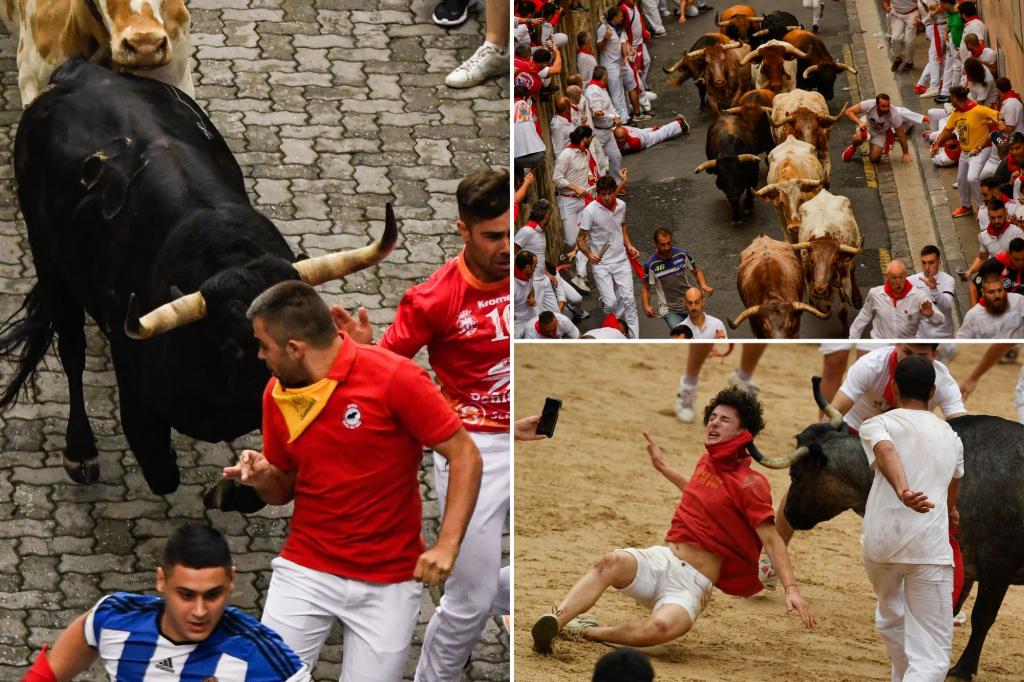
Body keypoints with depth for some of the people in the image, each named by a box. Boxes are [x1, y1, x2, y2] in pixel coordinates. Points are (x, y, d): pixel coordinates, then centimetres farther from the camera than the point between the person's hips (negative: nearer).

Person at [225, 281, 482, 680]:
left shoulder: (396, 378, -15)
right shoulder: (277, 393, 2)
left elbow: (465, 458, -11)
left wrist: (446, 545, -20)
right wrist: (262, 476, -9)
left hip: (389, 581, -3)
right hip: (305, 570, 3)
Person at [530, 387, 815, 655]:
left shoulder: (749, 484, -6)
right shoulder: (709, 460, 15)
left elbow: (771, 539, -13)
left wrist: (791, 589, -24)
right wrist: (664, 468, 44)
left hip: (692, 583, -5)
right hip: (658, 559, 6)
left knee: (662, 627, -39)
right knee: (612, 562, -31)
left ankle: (586, 632, -23)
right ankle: (555, 621, -47)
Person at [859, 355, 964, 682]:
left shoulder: (876, 425, 7)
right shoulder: (950, 437, 19)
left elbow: (886, 452, -18)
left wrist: (902, 492, -37)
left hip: (879, 543, 0)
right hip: (929, 545, 0)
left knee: (890, 617, 30)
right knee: (932, 653, -3)